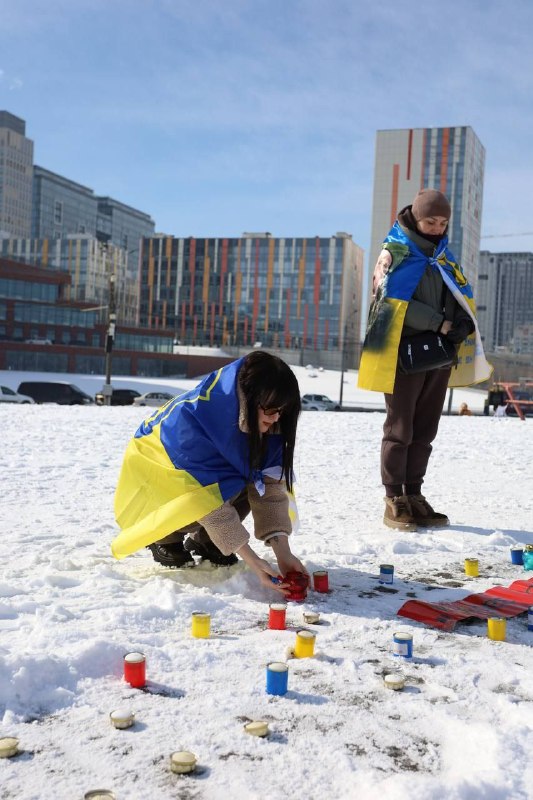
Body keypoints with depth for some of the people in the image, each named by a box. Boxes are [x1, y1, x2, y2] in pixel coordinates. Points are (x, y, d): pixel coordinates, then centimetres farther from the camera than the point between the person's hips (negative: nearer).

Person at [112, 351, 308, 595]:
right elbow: (210, 500, -38)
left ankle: (203, 540, 1)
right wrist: (252, 560, -39)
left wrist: (283, 552, -32)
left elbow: (270, 483, -23)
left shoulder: (264, 421, -22)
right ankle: (164, 539, -2)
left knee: (259, 479, -22)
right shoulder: (191, 415, -39)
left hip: (213, 473, 6)